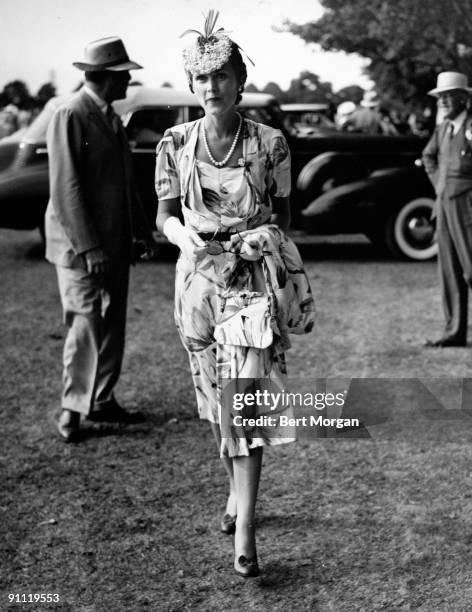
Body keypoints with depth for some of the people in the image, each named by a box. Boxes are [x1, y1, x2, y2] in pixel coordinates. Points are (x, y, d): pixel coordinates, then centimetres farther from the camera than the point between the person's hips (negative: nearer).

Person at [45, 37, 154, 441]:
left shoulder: (111, 117, 12)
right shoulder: (70, 117, -14)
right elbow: (66, 188, -19)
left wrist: (141, 227, 16)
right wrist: (89, 248, -22)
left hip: (116, 241, 8)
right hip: (82, 244, -8)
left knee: (112, 324, 11)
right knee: (87, 325, -4)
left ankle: (102, 401, 21)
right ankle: (72, 408, 9)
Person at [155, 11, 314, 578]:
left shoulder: (270, 143, -3)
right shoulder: (175, 144, 1)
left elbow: (283, 214, 5)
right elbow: (164, 216, 6)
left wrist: (266, 235, -17)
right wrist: (182, 234, -16)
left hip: (254, 278, -2)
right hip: (198, 277, 3)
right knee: (215, 396, 13)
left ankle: (244, 526, -8)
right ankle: (235, 489, 35)